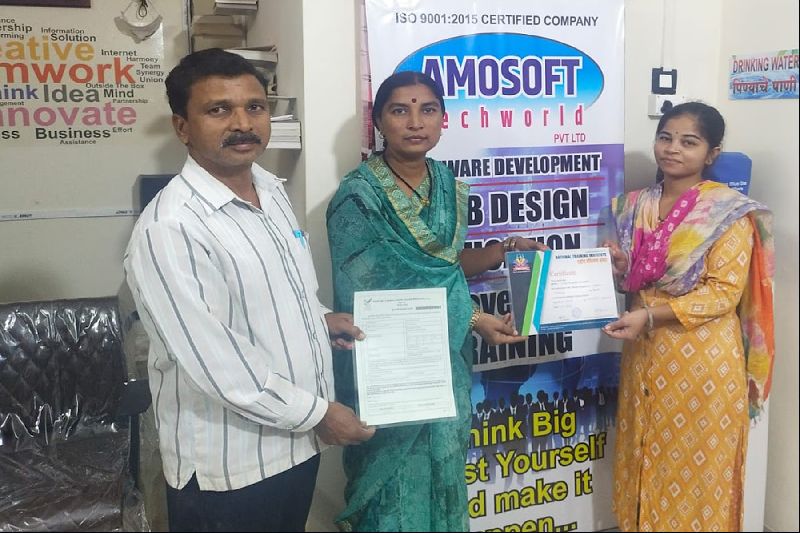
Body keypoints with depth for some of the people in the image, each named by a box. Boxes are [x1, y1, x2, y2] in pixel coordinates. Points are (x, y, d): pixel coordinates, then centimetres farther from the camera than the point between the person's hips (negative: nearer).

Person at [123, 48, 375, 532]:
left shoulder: (272, 189, 3)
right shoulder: (169, 230, -24)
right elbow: (216, 364, -26)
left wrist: (319, 317, 4)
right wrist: (316, 413, -17)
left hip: (296, 441, 8)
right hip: (231, 465, -8)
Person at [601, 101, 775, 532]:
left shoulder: (729, 212, -10)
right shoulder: (635, 206, 7)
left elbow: (723, 292, -16)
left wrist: (650, 315, -23)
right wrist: (619, 267, -6)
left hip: (703, 360, -5)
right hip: (645, 355, 5)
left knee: (695, 466, 6)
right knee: (647, 459, 14)